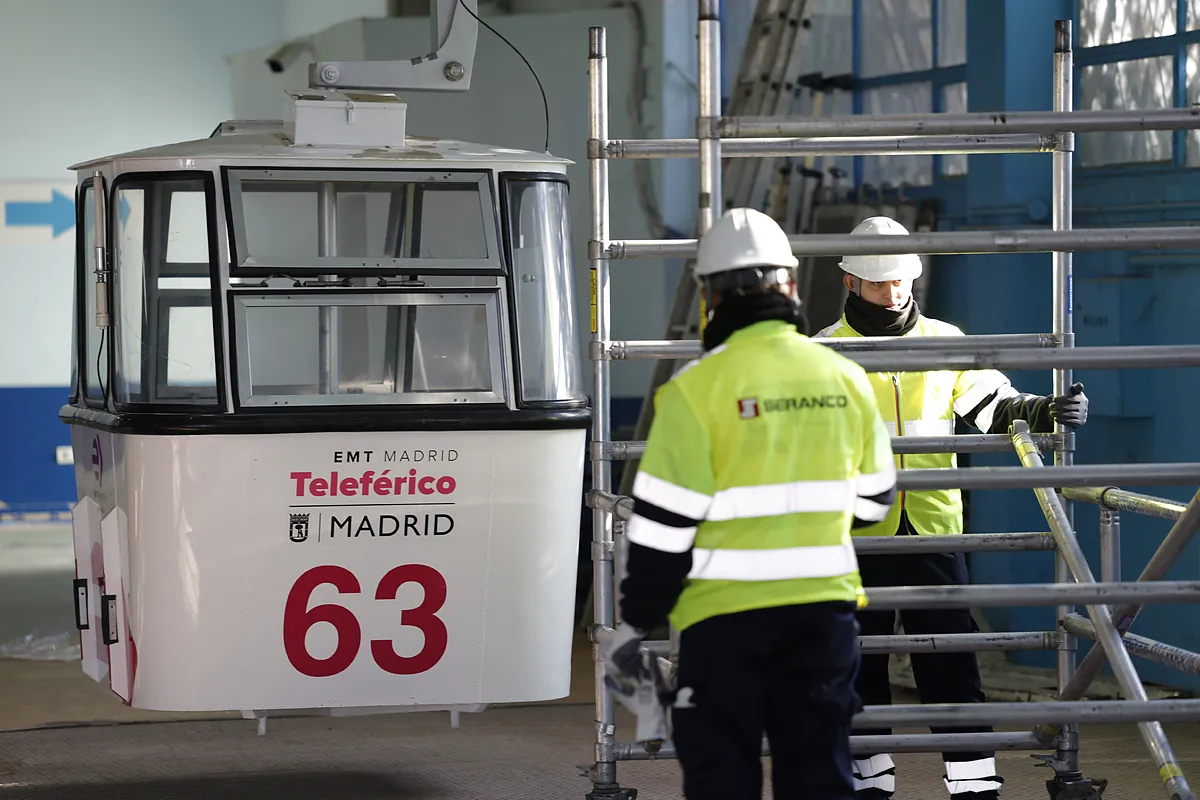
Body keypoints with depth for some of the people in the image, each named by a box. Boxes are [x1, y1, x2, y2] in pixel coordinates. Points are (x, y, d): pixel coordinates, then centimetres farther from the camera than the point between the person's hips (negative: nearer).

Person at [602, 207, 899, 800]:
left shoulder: (697, 388, -12)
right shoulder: (844, 378, 2)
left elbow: (663, 520, -11)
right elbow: (872, 498, 13)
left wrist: (636, 619, -1)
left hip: (725, 616, -4)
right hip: (824, 607, 4)